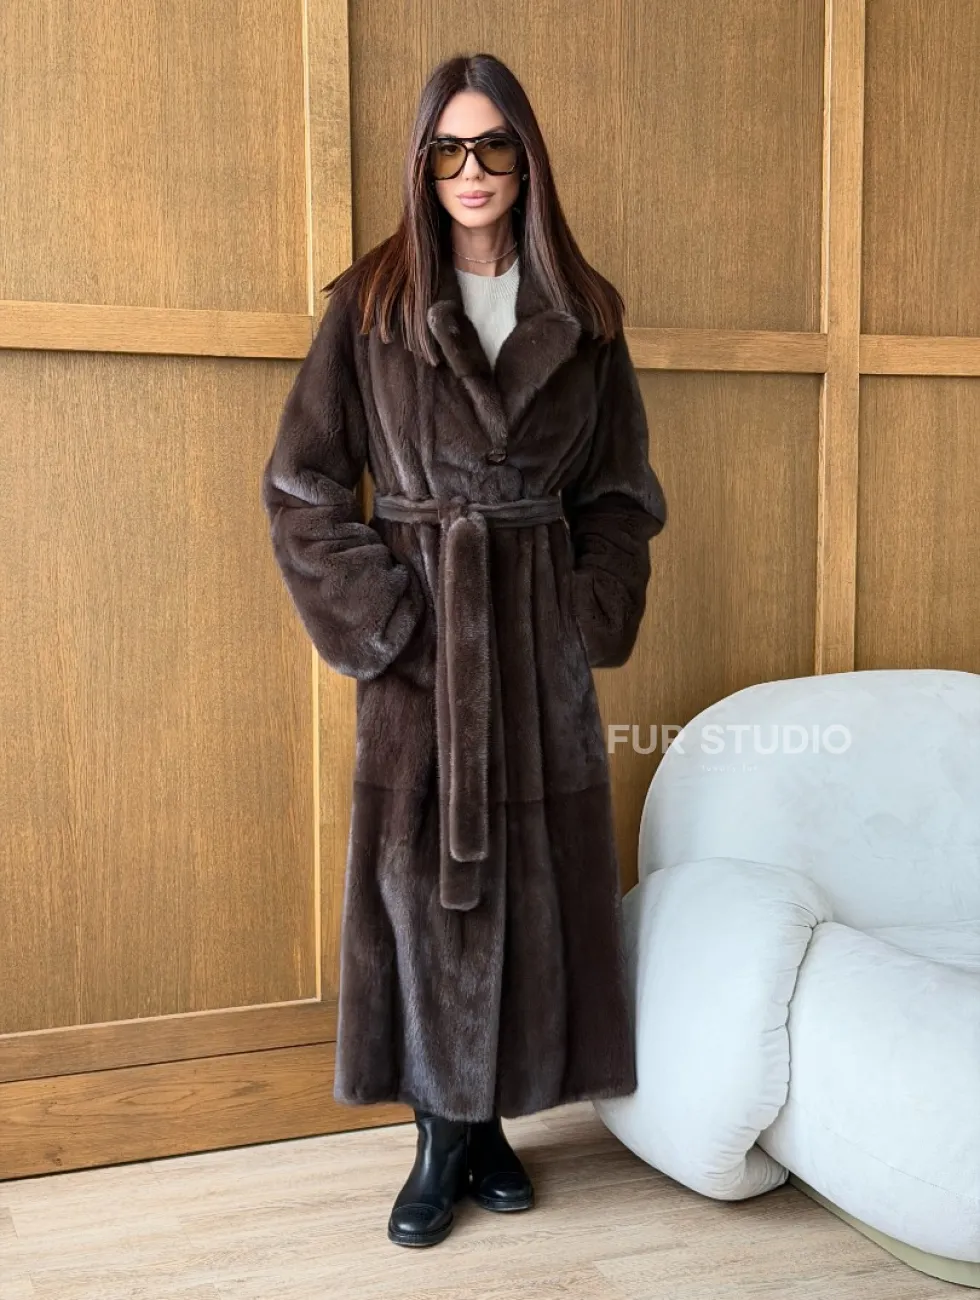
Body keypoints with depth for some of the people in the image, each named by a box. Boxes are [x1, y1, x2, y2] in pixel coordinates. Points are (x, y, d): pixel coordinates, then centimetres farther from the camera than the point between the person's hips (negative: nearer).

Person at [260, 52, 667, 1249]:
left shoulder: (584, 316, 6)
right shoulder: (369, 307, -1)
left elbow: (619, 494, 10)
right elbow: (302, 488, -2)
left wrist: (593, 613, -2)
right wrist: (379, 615, -10)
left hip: (541, 634, 3)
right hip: (421, 636, -2)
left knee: (533, 870, 6)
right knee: (423, 869, 2)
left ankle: (492, 1119, 23)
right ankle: (442, 1138, 17)